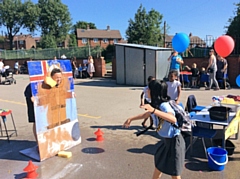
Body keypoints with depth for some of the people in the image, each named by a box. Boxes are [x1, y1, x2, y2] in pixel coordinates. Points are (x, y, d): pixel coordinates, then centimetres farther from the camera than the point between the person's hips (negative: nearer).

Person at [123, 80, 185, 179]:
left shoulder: (164, 105, -29)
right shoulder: (155, 104, -1)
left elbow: (173, 119, -49)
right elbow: (146, 114, 19)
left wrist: (153, 110, -57)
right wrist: (131, 119, 19)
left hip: (174, 141, -9)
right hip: (166, 140, 9)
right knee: (158, 164, 26)